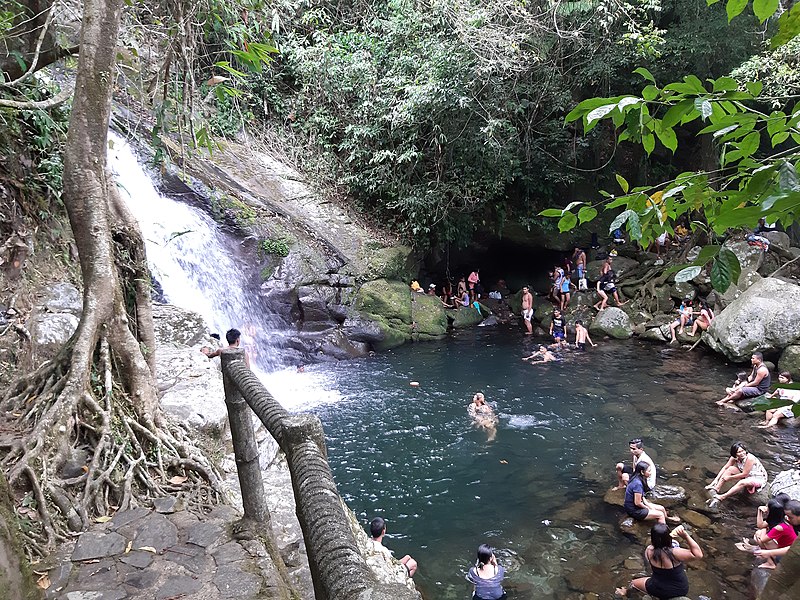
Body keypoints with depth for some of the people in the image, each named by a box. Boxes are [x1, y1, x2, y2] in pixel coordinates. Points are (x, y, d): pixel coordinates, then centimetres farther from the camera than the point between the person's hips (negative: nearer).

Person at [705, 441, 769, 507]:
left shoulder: (750, 458, -30)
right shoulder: (734, 458, -10)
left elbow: (744, 474, -26)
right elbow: (725, 468, -6)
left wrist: (730, 478, -20)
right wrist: (716, 479, -16)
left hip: (759, 479, -7)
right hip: (746, 476, 7)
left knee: (742, 482, -35)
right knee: (730, 469, -12)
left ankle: (722, 497, -38)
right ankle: (716, 489, -19)